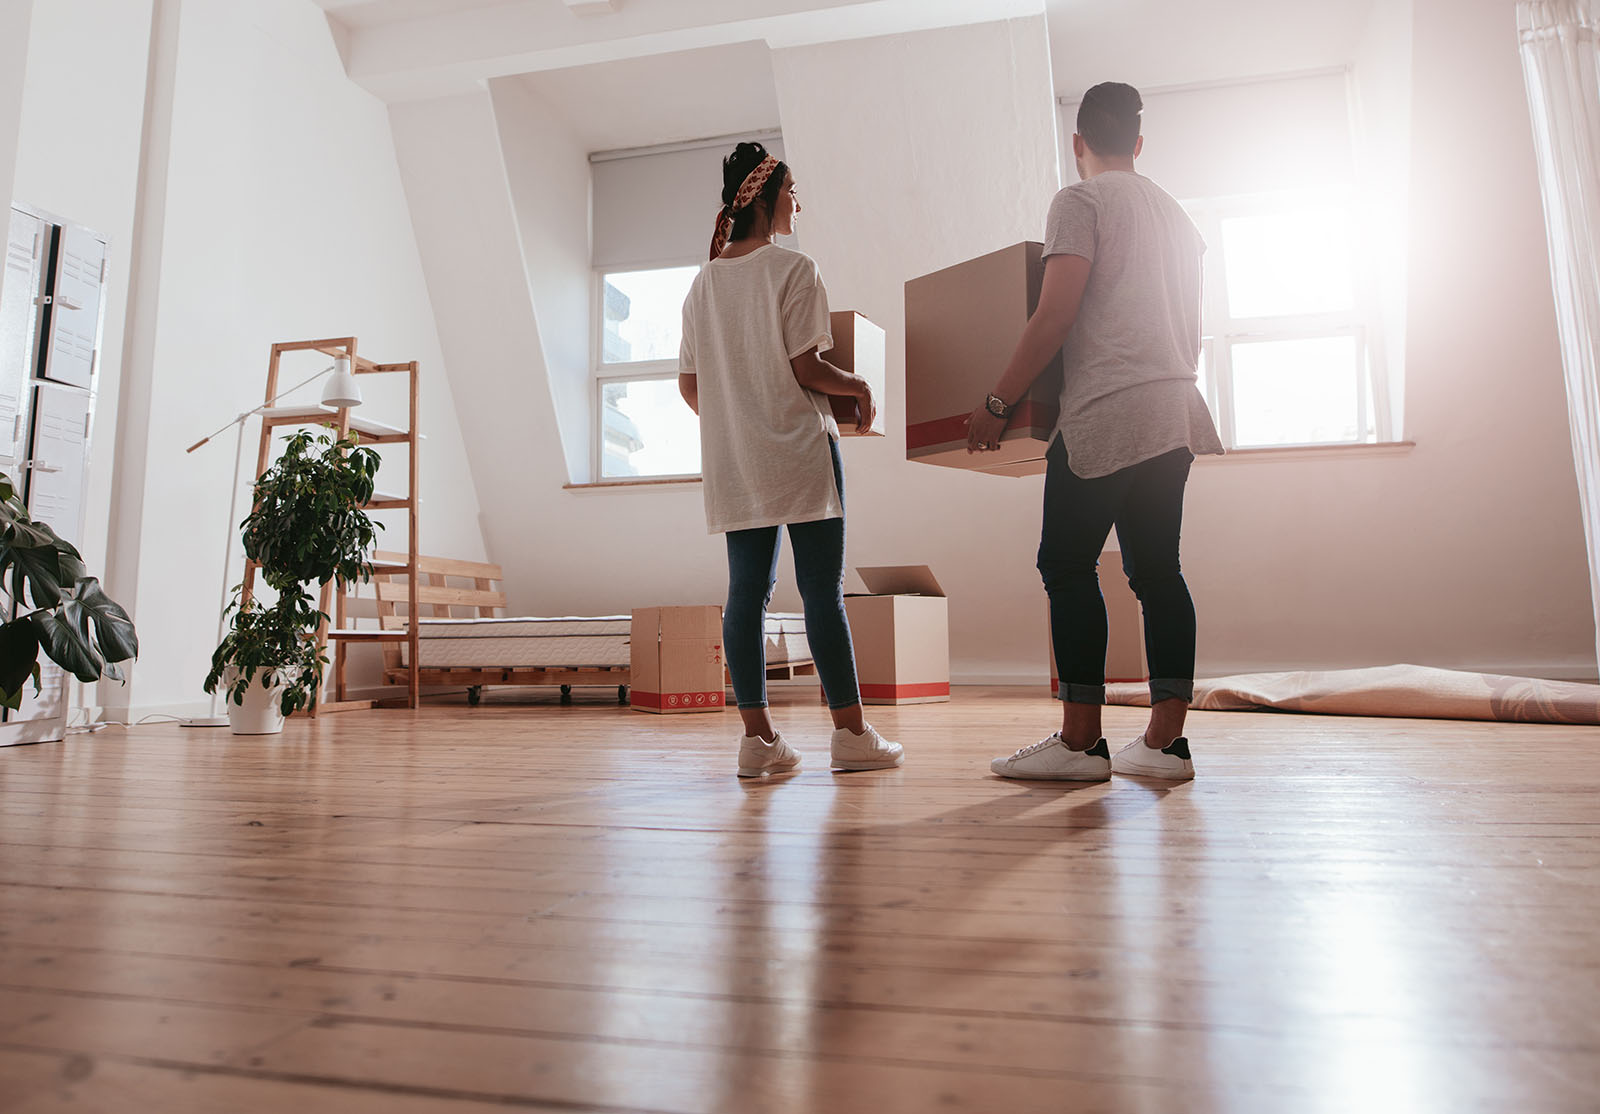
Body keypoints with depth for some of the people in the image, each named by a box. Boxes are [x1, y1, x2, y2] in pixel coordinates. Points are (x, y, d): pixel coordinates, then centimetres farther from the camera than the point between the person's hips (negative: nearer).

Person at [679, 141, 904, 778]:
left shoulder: (703, 282, 13)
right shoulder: (792, 270, -5)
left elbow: (689, 385, 12)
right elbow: (806, 369, -12)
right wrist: (859, 386, 5)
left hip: (733, 461, 6)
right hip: (799, 450, -6)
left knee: (747, 592, 5)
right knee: (823, 589, -2)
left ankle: (758, 738, 6)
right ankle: (851, 732, 4)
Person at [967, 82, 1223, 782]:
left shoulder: (1080, 201, -1)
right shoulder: (1174, 211, 23)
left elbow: (1055, 316, -12)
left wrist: (997, 403, -8)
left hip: (1106, 411, -8)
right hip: (1173, 413, 8)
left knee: (1067, 565, -4)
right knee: (1156, 570, 6)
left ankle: (1079, 742, -5)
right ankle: (1165, 742, 7)